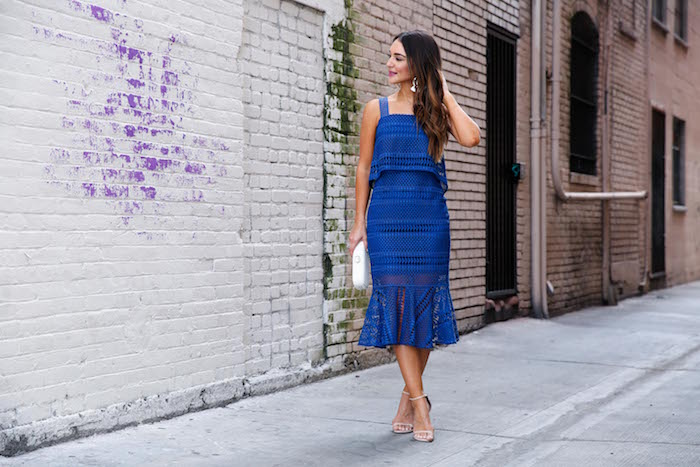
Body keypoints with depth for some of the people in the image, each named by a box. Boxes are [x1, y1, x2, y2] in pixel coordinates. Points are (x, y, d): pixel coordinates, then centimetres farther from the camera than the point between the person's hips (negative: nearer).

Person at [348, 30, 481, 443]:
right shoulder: (378, 109, 8)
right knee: (395, 299, -6)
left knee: (425, 301, 2)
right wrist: (359, 222, 3)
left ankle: (410, 394, 19)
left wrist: (444, 92, -3)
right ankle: (419, 401, -2)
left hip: (430, 218, 1)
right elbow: (364, 168, 9)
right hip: (386, 217, 0)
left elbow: (471, 137, -12)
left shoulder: (437, 110, 8)